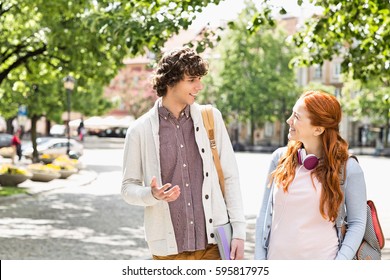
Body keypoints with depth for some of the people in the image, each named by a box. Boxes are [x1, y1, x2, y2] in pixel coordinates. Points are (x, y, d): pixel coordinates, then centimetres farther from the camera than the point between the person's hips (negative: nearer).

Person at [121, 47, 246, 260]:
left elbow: (230, 177, 5)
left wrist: (239, 232, -1)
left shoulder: (211, 118, 3)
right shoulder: (140, 130, -1)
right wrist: (153, 194, -18)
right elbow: (128, 187, 4)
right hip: (169, 248, -1)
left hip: (214, 242, 1)